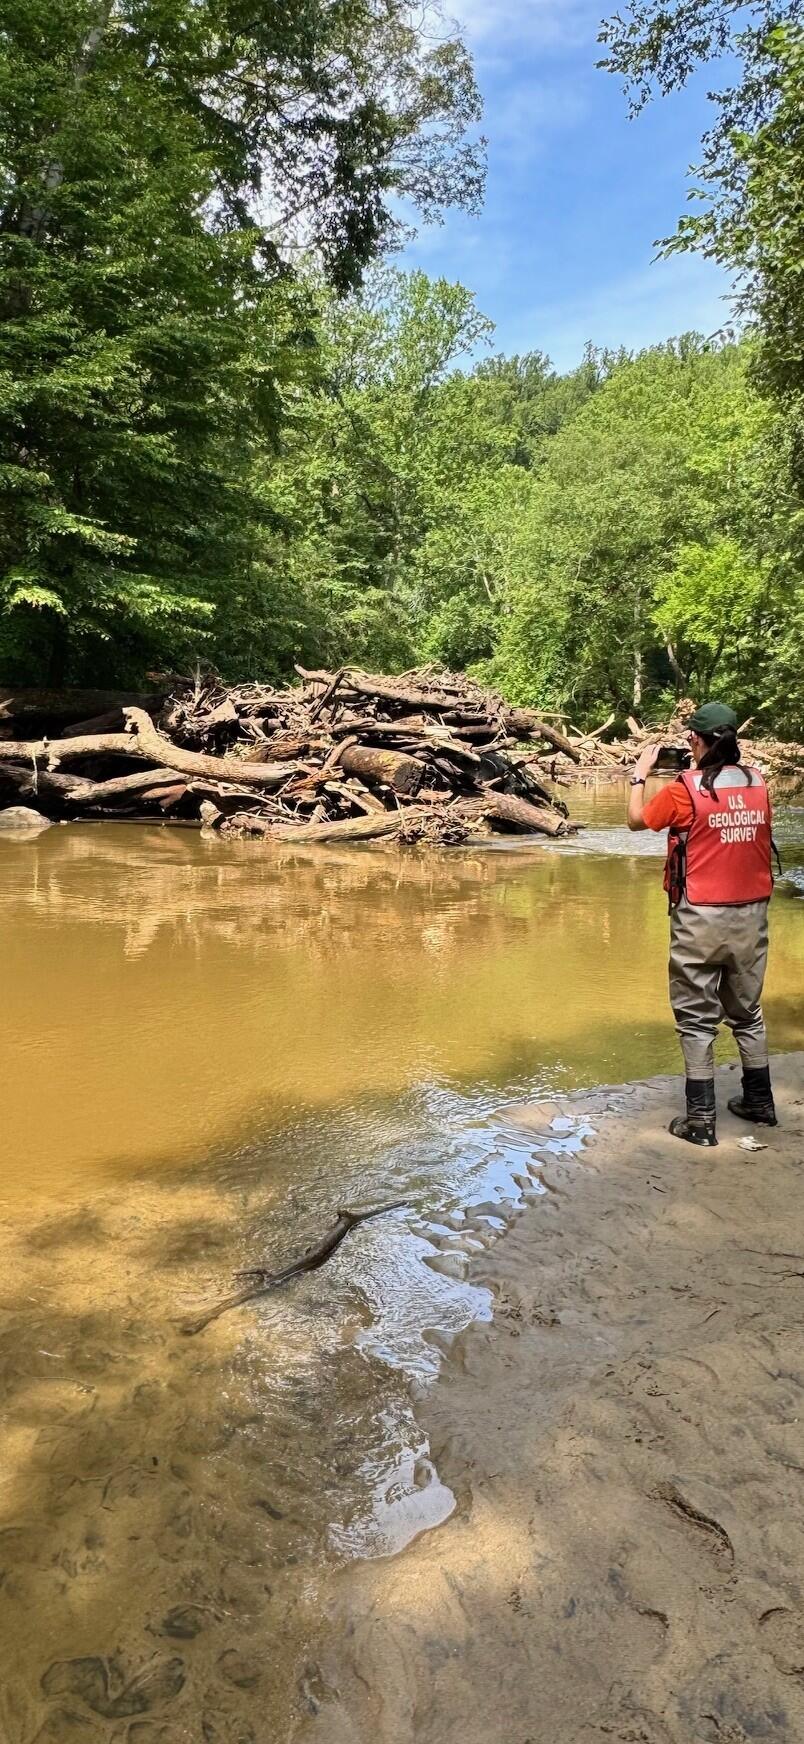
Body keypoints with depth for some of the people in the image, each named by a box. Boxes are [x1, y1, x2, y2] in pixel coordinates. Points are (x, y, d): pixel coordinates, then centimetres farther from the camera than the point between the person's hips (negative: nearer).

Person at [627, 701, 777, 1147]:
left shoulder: (686, 788, -12)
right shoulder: (757, 783, 1)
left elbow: (636, 820, 3)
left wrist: (640, 774, 16)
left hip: (701, 917, -5)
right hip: (751, 914, 5)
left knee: (697, 1019, 3)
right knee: (747, 1011, 19)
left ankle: (701, 1119, 6)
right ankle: (759, 1101, 31)